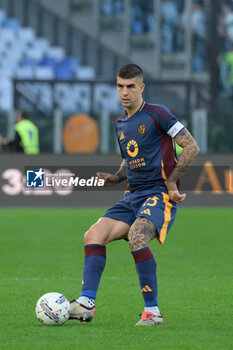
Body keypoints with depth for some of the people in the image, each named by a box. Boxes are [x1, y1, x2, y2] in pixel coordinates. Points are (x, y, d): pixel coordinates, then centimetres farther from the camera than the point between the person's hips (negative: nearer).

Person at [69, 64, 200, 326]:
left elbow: (192, 147, -8)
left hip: (160, 194, -8)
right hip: (133, 196, 8)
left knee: (136, 237, -32)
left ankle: (152, 311, -24)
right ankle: (86, 303, -14)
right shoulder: (121, 124, 17)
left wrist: (171, 181, -12)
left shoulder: (157, 115, -6)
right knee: (94, 235, -9)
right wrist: (116, 178, 11)